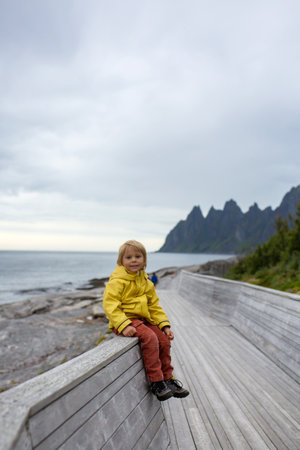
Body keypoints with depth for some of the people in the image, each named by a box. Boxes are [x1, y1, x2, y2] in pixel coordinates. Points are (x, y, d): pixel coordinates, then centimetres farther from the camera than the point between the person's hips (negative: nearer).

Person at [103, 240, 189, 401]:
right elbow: (109, 304, -20)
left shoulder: (146, 282, 12)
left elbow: (154, 306, 17)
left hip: (143, 320, 8)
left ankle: (168, 378, 17)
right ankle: (156, 382, -15)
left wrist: (165, 325, 7)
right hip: (126, 320, -8)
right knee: (150, 338, -27)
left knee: (164, 340, -2)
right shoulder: (118, 280, -12)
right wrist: (123, 325, -30)